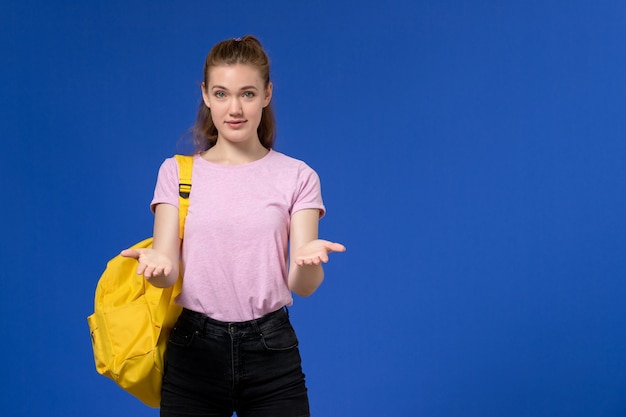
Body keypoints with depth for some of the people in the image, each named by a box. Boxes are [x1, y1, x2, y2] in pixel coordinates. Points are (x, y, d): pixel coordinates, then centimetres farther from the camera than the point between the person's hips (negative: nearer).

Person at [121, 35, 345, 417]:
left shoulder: (297, 177, 1)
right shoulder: (176, 172, 4)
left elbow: (302, 285, -7)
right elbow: (168, 272, -6)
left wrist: (309, 259, -29)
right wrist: (158, 262, -29)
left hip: (271, 352, 0)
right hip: (193, 348, 1)